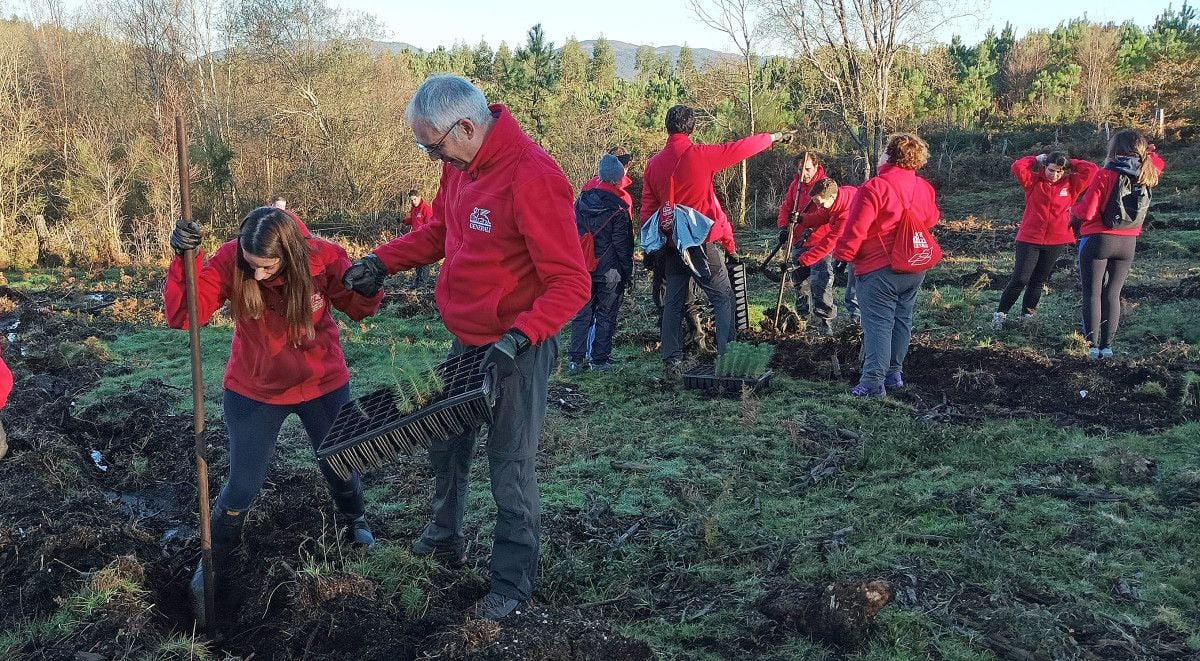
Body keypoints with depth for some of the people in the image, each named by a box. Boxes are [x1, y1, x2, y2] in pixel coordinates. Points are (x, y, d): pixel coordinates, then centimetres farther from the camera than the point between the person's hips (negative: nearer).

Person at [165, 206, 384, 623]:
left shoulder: (323, 258, -24)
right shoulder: (229, 261, -25)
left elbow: (358, 307, -7)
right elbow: (181, 315, -31)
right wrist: (183, 259, -46)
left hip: (322, 385, 1)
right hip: (254, 391, -1)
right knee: (242, 488, 6)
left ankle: (354, 520, 54)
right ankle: (213, 565, 33)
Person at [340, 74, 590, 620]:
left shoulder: (532, 178, -26)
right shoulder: (460, 165, 0)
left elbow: (571, 283, -25)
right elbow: (438, 231, 18)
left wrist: (518, 338, -35)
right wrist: (383, 260, 4)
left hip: (519, 348, -8)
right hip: (466, 340, 8)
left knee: (510, 468, 2)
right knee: (446, 441, 22)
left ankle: (513, 584, 19)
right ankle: (445, 538, 45)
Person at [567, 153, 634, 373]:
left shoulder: (582, 199, 2)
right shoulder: (619, 209, -13)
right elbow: (623, 244, -10)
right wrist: (628, 270, 0)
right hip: (609, 272, -4)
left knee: (582, 314, 11)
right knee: (606, 316, 7)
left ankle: (575, 360, 8)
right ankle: (600, 359, 11)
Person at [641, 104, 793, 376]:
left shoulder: (654, 163, 3)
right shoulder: (699, 155, -11)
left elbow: (647, 210, 4)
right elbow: (739, 148, -2)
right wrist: (775, 137, 11)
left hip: (671, 244, 5)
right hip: (702, 242, -5)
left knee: (673, 302, 11)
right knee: (723, 297, 3)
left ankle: (673, 361, 10)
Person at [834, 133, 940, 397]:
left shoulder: (875, 188, -18)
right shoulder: (924, 188, 4)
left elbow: (856, 229, -19)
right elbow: (931, 219, 21)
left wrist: (843, 256, -8)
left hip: (879, 269, -7)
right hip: (915, 270, 7)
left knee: (878, 324, -7)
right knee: (901, 320, 16)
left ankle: (874, 381, -12)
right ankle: (894, 373, 24)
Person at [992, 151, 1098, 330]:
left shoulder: (1071, 185, 3)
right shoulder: (1034, 182, -3)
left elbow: (1091, 170, -5)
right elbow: (1017, 166, -16)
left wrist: (1070, 163, 3)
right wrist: (1037, 159, -4)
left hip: (1056, 242, 3)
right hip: (1029, 239, -3)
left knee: (1038, 281, 13)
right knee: (1020, 279, -6)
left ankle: (1027, 315, 24)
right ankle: (1000, 314, 4)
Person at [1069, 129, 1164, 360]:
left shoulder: (1105, 175, -16)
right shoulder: (1146, 175, 1)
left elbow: (1086, 212, -17)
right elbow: (1158, 163, 27)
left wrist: (1074, 209, 3)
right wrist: (1146, 150, 12)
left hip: (1098, 239, -5)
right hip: (1128, 243, 5)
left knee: (1092, 294, 4)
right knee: (1112, 295, 13)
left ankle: (1093, 345, 2)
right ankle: (1107, 346, 13)